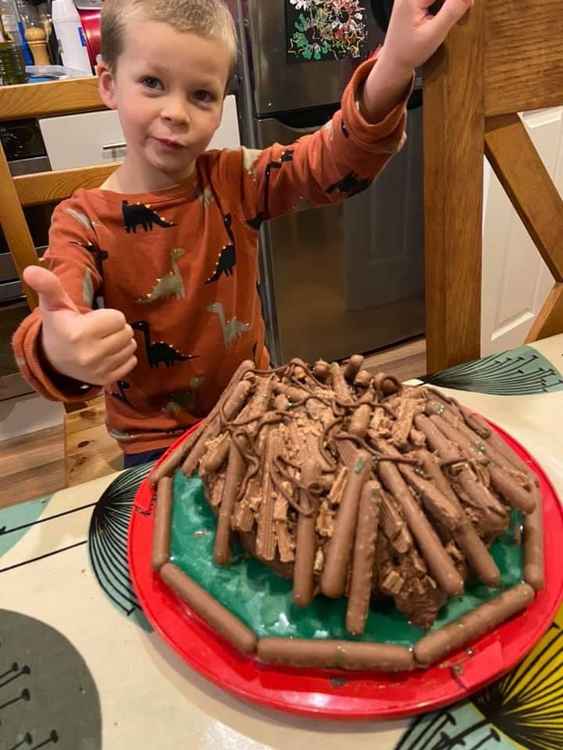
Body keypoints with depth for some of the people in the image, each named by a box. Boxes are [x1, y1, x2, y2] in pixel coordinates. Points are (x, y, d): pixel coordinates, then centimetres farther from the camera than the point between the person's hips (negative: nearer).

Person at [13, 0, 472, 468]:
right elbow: (52, 331, -28)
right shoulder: (83, 221, -12)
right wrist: (57, 352, -53)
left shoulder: (235, 182, -5)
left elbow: (334, 160, -20)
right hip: (159, 439, -2)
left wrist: (393, 68, -39)